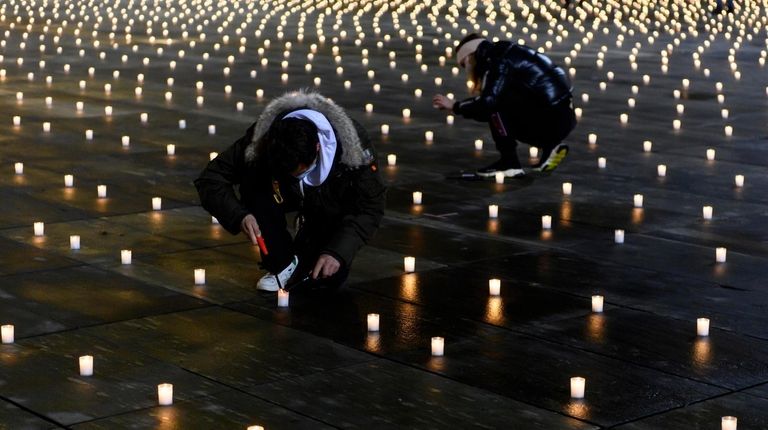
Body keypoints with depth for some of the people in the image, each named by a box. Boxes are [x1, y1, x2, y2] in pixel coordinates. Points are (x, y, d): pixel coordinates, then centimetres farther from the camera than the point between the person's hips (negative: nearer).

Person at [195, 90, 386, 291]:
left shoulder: (352, 146, -35)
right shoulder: (260, 139, -33)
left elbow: (370, 207, -27)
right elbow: (210, 179, -26)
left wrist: (337, 252, -39)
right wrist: (239, 216, -44)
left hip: (330, 203, -1)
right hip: (286, 193, 1)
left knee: (330, 277, -21)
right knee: (254, 191, -33)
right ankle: (281, 262, -10)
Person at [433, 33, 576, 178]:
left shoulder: (500, 61, -9)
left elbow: (488, 102, -18)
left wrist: (455, 107, -5)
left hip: (552, 121, -9)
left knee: (495, 105, -8)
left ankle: (509, 163, -6)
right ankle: (550, 146, 12)